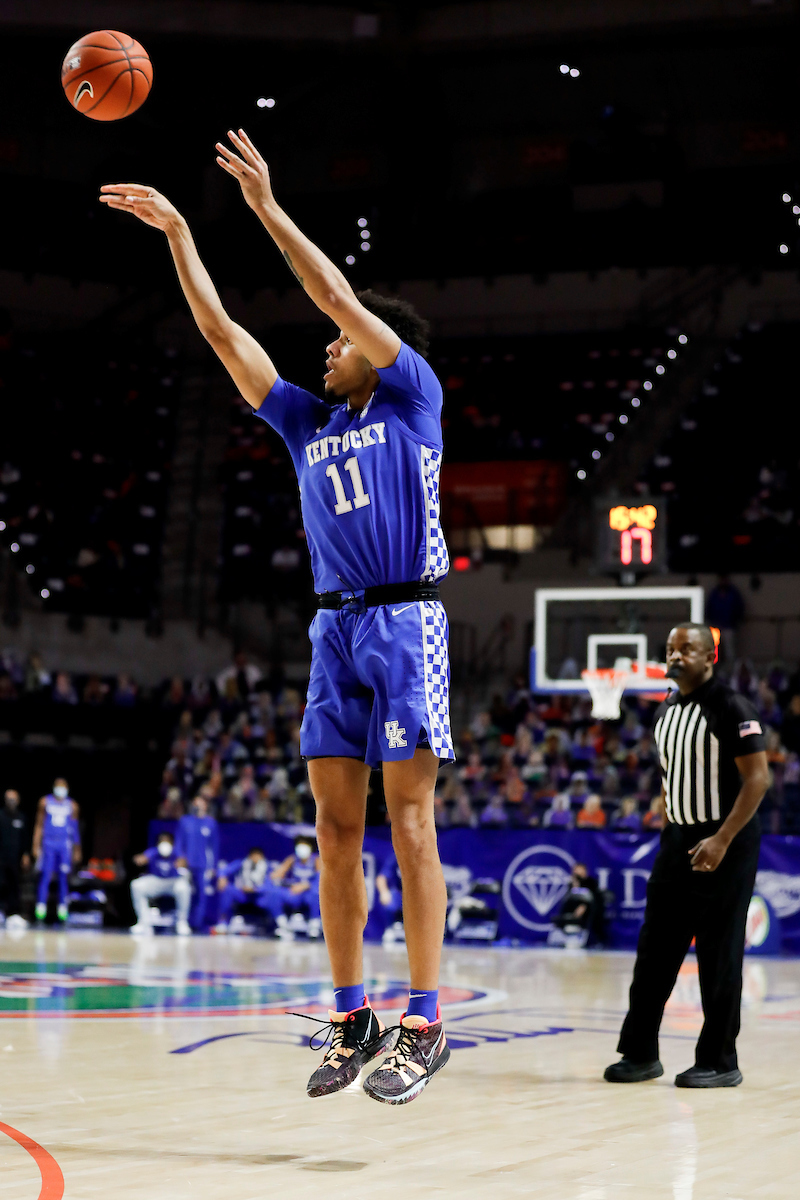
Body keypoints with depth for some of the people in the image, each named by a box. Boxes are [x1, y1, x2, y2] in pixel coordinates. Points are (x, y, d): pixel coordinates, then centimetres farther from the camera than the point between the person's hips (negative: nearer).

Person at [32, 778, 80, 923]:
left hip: (65, 846, 1)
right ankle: (41, 909, -6)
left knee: (63, 878, 0)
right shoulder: (45, 802, 7)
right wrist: (36, 846, 3)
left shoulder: (72, 805, 9)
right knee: (45, 876, -7)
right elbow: (39, 825, 8)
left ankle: (62, 911, 3)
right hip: (48, 844, -1)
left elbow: (75, 828, 13)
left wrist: (77, 850, 10)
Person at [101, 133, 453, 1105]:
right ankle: (351, 1021, 8)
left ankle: (425, 1025, -9)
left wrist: (269, 208, -5)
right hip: (335, 629, 6)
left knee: (408, 818, -9)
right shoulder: (308, 424, 18)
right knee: (336, 828, 2)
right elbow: (223, 334, 16)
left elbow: (342, 298, -6)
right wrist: (176, 233, 12)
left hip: (407, 623, -6)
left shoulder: (413, 400, 3)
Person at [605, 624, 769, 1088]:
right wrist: (671, 829, 16)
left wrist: (722, 840, -21)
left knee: (719, 955, -3)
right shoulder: (666, 712, 13)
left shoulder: (731, 708, -11)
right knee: (655, 950, 5)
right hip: (678, 838, 7)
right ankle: (641, 1053, 12)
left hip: (724, 842, -7)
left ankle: (720, 1063, 5)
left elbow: (758, 778, -16)